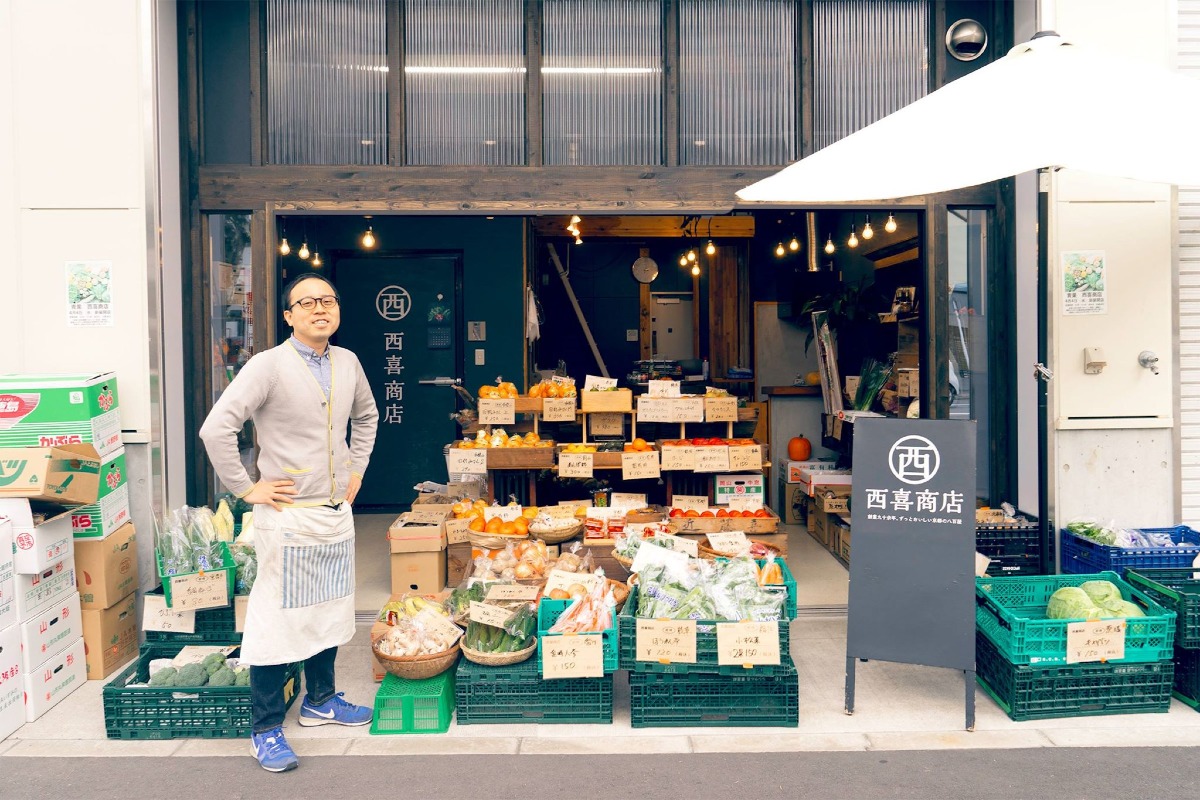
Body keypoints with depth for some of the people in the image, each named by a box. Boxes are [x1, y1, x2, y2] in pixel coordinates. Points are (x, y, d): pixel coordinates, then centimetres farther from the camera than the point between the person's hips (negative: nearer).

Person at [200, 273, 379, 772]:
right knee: (277, 621, 1)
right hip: (288, 515, -7)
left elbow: (366, 415, 25)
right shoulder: (269, 366, -14)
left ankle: (320, 701, 36)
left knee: (329, 614, 18)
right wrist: (246, 489, -16)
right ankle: (266, 730, 15)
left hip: (337, 513, 7)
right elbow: (216, 429, -20)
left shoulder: (348, 363, 6)